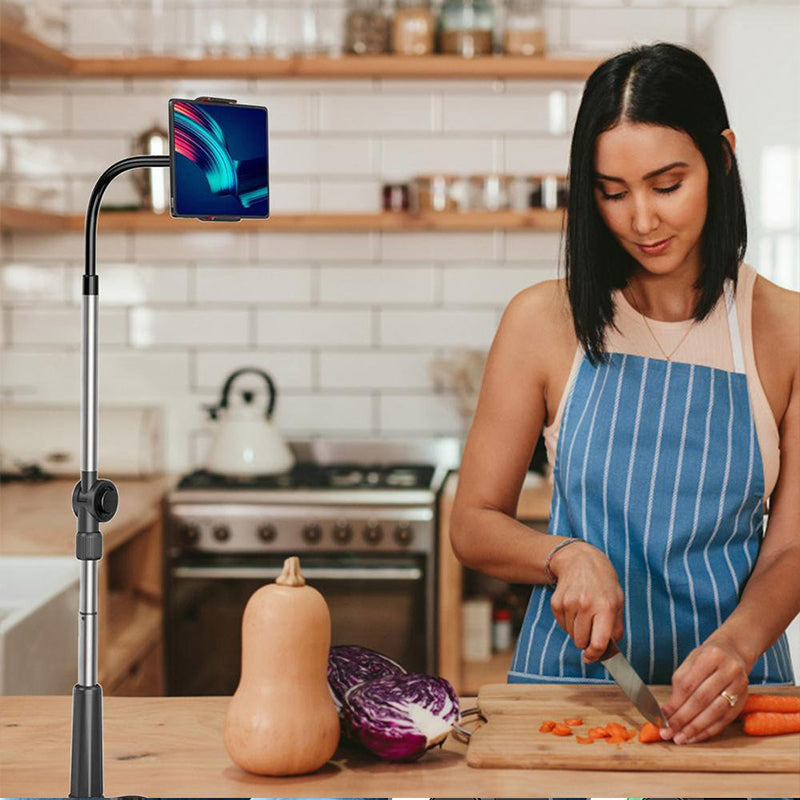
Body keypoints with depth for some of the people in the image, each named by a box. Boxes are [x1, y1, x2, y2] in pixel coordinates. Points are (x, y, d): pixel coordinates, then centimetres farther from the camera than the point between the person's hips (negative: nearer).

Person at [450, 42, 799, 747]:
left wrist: (736, 644, -17)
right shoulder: (545, 320, 2)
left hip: (727, 689, 0)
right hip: (570, 676, 0)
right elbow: (474, 526, 7)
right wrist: (567, 556, -12)